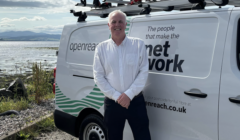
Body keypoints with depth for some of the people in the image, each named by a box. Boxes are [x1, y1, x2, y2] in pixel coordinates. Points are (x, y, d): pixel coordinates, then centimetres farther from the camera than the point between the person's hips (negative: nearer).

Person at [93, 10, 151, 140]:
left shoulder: (138, 44, 0)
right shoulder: (101, 48, 3)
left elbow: (143, 72, -5)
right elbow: (98, 76, -1)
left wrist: (129, 94, -14)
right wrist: (116, 96, -11)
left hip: (136, 101, -1)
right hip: (112, 103, 1)